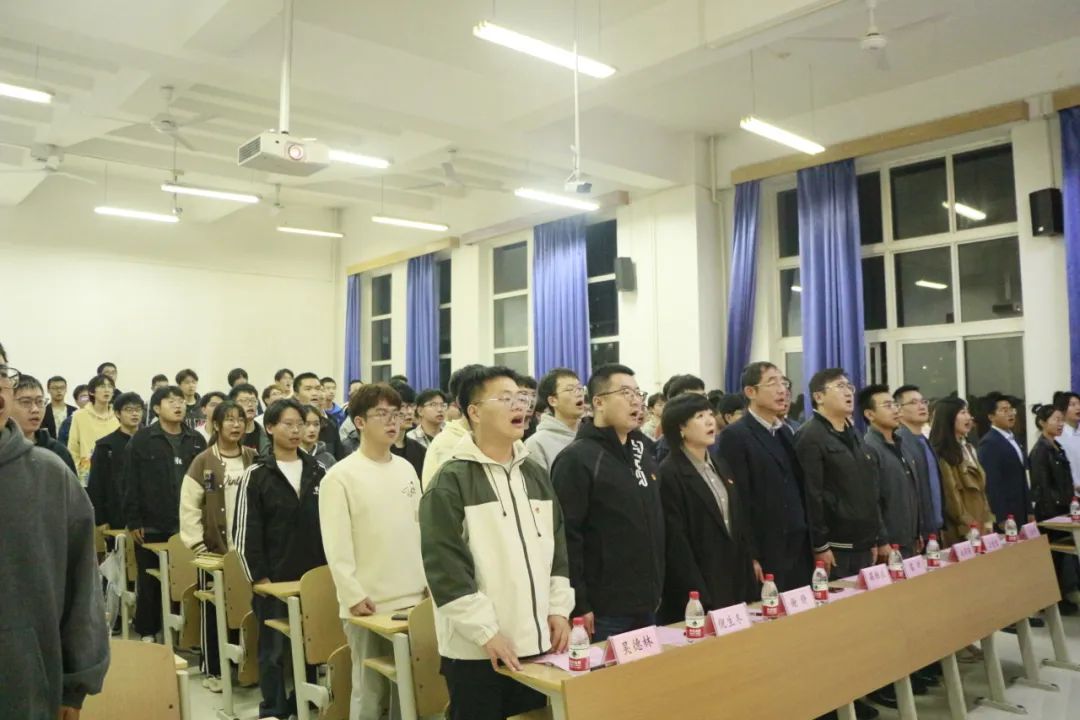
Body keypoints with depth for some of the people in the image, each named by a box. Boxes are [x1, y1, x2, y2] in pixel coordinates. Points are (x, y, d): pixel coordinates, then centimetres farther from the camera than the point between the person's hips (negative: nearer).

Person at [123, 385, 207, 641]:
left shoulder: (197, 440, 7)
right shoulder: (142, 439, -2)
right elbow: (131, 483, -4)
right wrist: (133, 521, -9)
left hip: (187, 525, 2)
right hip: (151, 525, -2)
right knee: (149, 582, 10)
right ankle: (147, 632, 23)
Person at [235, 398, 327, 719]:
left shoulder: (317, 471, 6)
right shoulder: (256, 475, -4)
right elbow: (245, 532, -6)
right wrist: (259, 577, -10)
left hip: (315, 576, 3)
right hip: (273, 578, -3)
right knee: (274, 647, 6)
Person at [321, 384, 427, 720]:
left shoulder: (406, 468, 8)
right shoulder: (340, 476, -9)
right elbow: (337, 545, -12)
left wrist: (429, 580, 7)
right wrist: (353, 596, -15)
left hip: (413, 597, 5)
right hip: (368, 602, -5)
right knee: (370, 690, 7)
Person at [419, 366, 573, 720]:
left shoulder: (535, 474, 11)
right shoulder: (450, 482, -10)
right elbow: (445, 568, -16)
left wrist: (558, 609, 6)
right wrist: (487, 631, -16)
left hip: (535, 641, 6)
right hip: (476, 648, -6)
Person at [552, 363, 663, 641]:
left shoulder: (642, 455, 13)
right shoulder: (577, 458, -13)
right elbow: (566, 535, -18)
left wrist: (657, 588, 16)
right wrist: (578, 604, -19)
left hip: (646, 604, 8)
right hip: (603, 608, -8)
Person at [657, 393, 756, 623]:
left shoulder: (720, 466, 11)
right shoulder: (669, 474, -15)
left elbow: (739, 526, 14)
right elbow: (676, 544, -17)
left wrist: (749, 585, 9)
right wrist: (702, 600, -18)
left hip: (735, 586, 7)